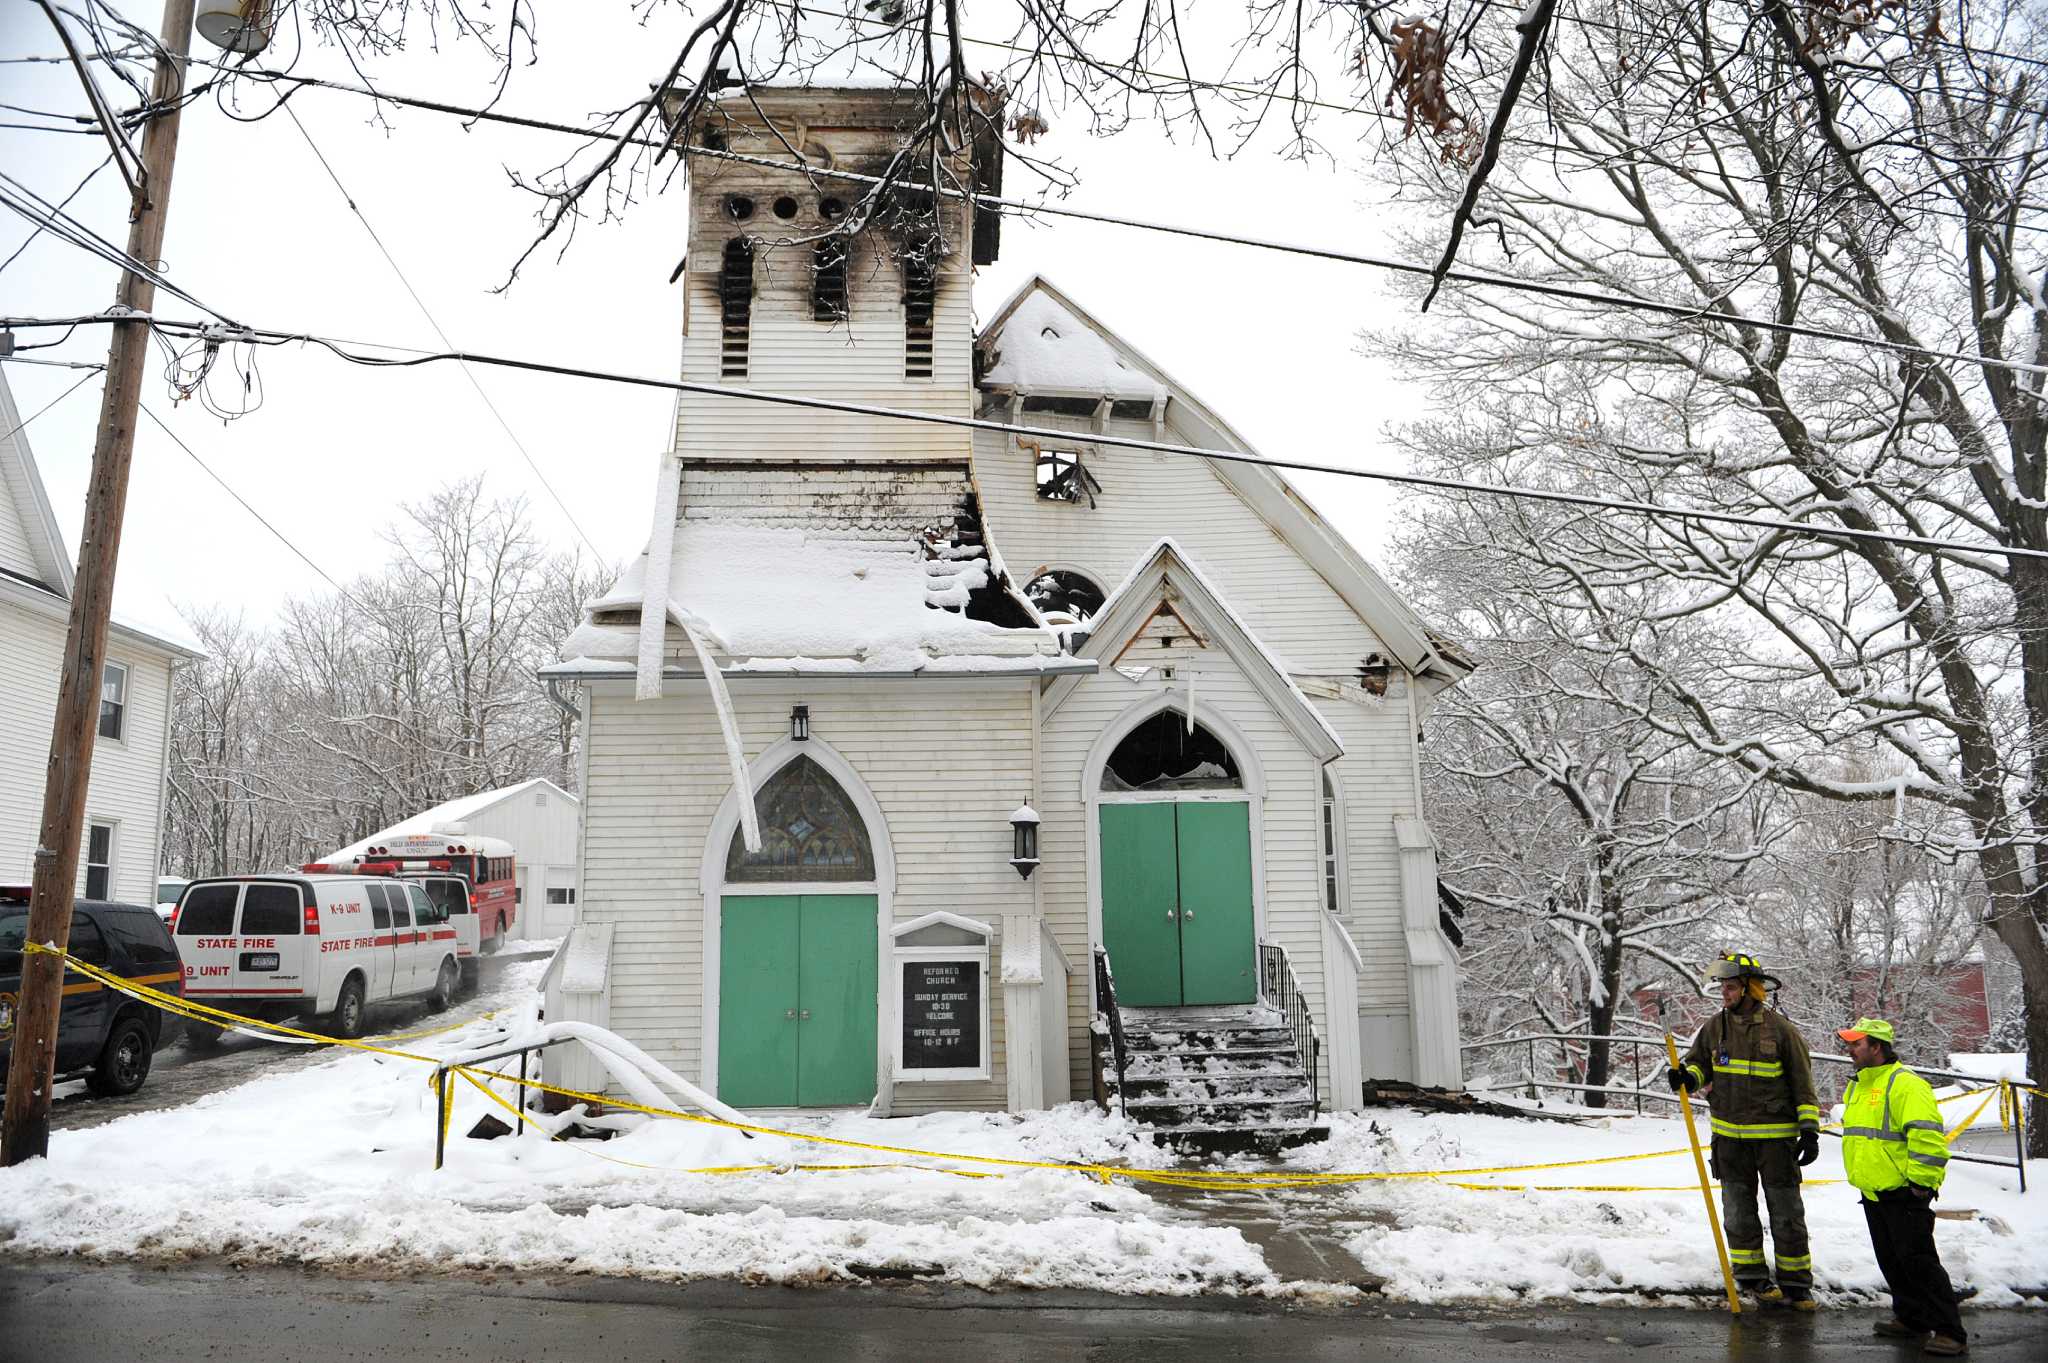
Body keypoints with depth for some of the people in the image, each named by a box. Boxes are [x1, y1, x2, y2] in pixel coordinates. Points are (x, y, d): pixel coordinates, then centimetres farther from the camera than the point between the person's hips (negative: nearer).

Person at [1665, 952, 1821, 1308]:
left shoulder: (1780, 1029, -8)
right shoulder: (1715, 1026, 2)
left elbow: (1802, 1083, -3)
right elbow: (1699, 1062, 12)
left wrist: (1810, 1130, -6)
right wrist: (1687, 1077, -11)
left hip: (1774, 1135, -4)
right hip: (1730, 1135, 4)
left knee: (1786, 1210, 4)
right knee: (1738, 1209, 11)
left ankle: (1796, 1281, 15)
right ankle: (1751, 1275, 22)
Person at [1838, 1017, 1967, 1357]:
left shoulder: (1905, 1084, -17)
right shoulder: (1856, 1087, 14)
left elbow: (1927, 1137, -23)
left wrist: (1921, 1182, -22)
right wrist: (1863, 1180, 26)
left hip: (1903, 1192, -9)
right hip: (1873, 1192, 9)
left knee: (1918, 1261, -8)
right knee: (1891, 1261, 15)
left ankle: (1950, 1333, -2)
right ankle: (1910, 1319, 27)